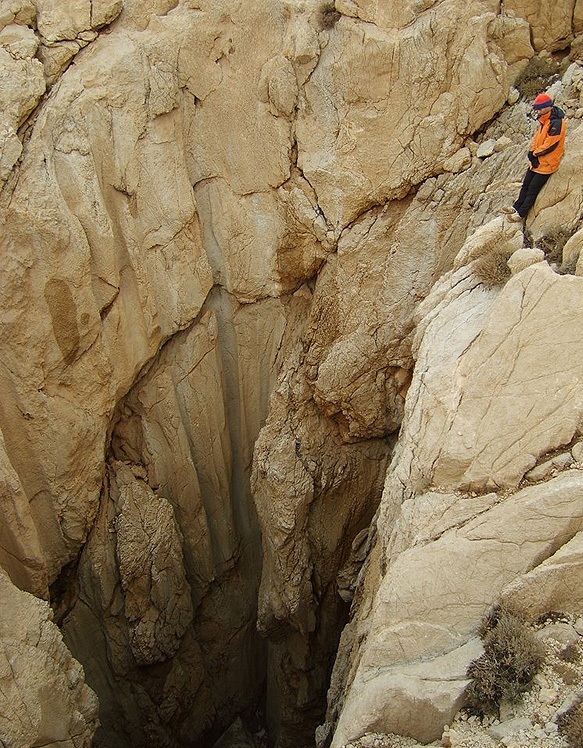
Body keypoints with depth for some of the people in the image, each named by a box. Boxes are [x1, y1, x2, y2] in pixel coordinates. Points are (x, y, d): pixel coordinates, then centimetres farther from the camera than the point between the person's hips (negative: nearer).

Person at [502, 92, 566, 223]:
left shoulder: (556, 123, -23)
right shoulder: (543, 121, 8)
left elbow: (549, 145, -24)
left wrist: (535, 153, -12)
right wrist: (532, 152, -3)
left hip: (547, 163, -9)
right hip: (537, 161, 9)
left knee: (533, 189, -4)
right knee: (525, 184, 12)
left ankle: (521, 214, 1)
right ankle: (516, 207, 21)